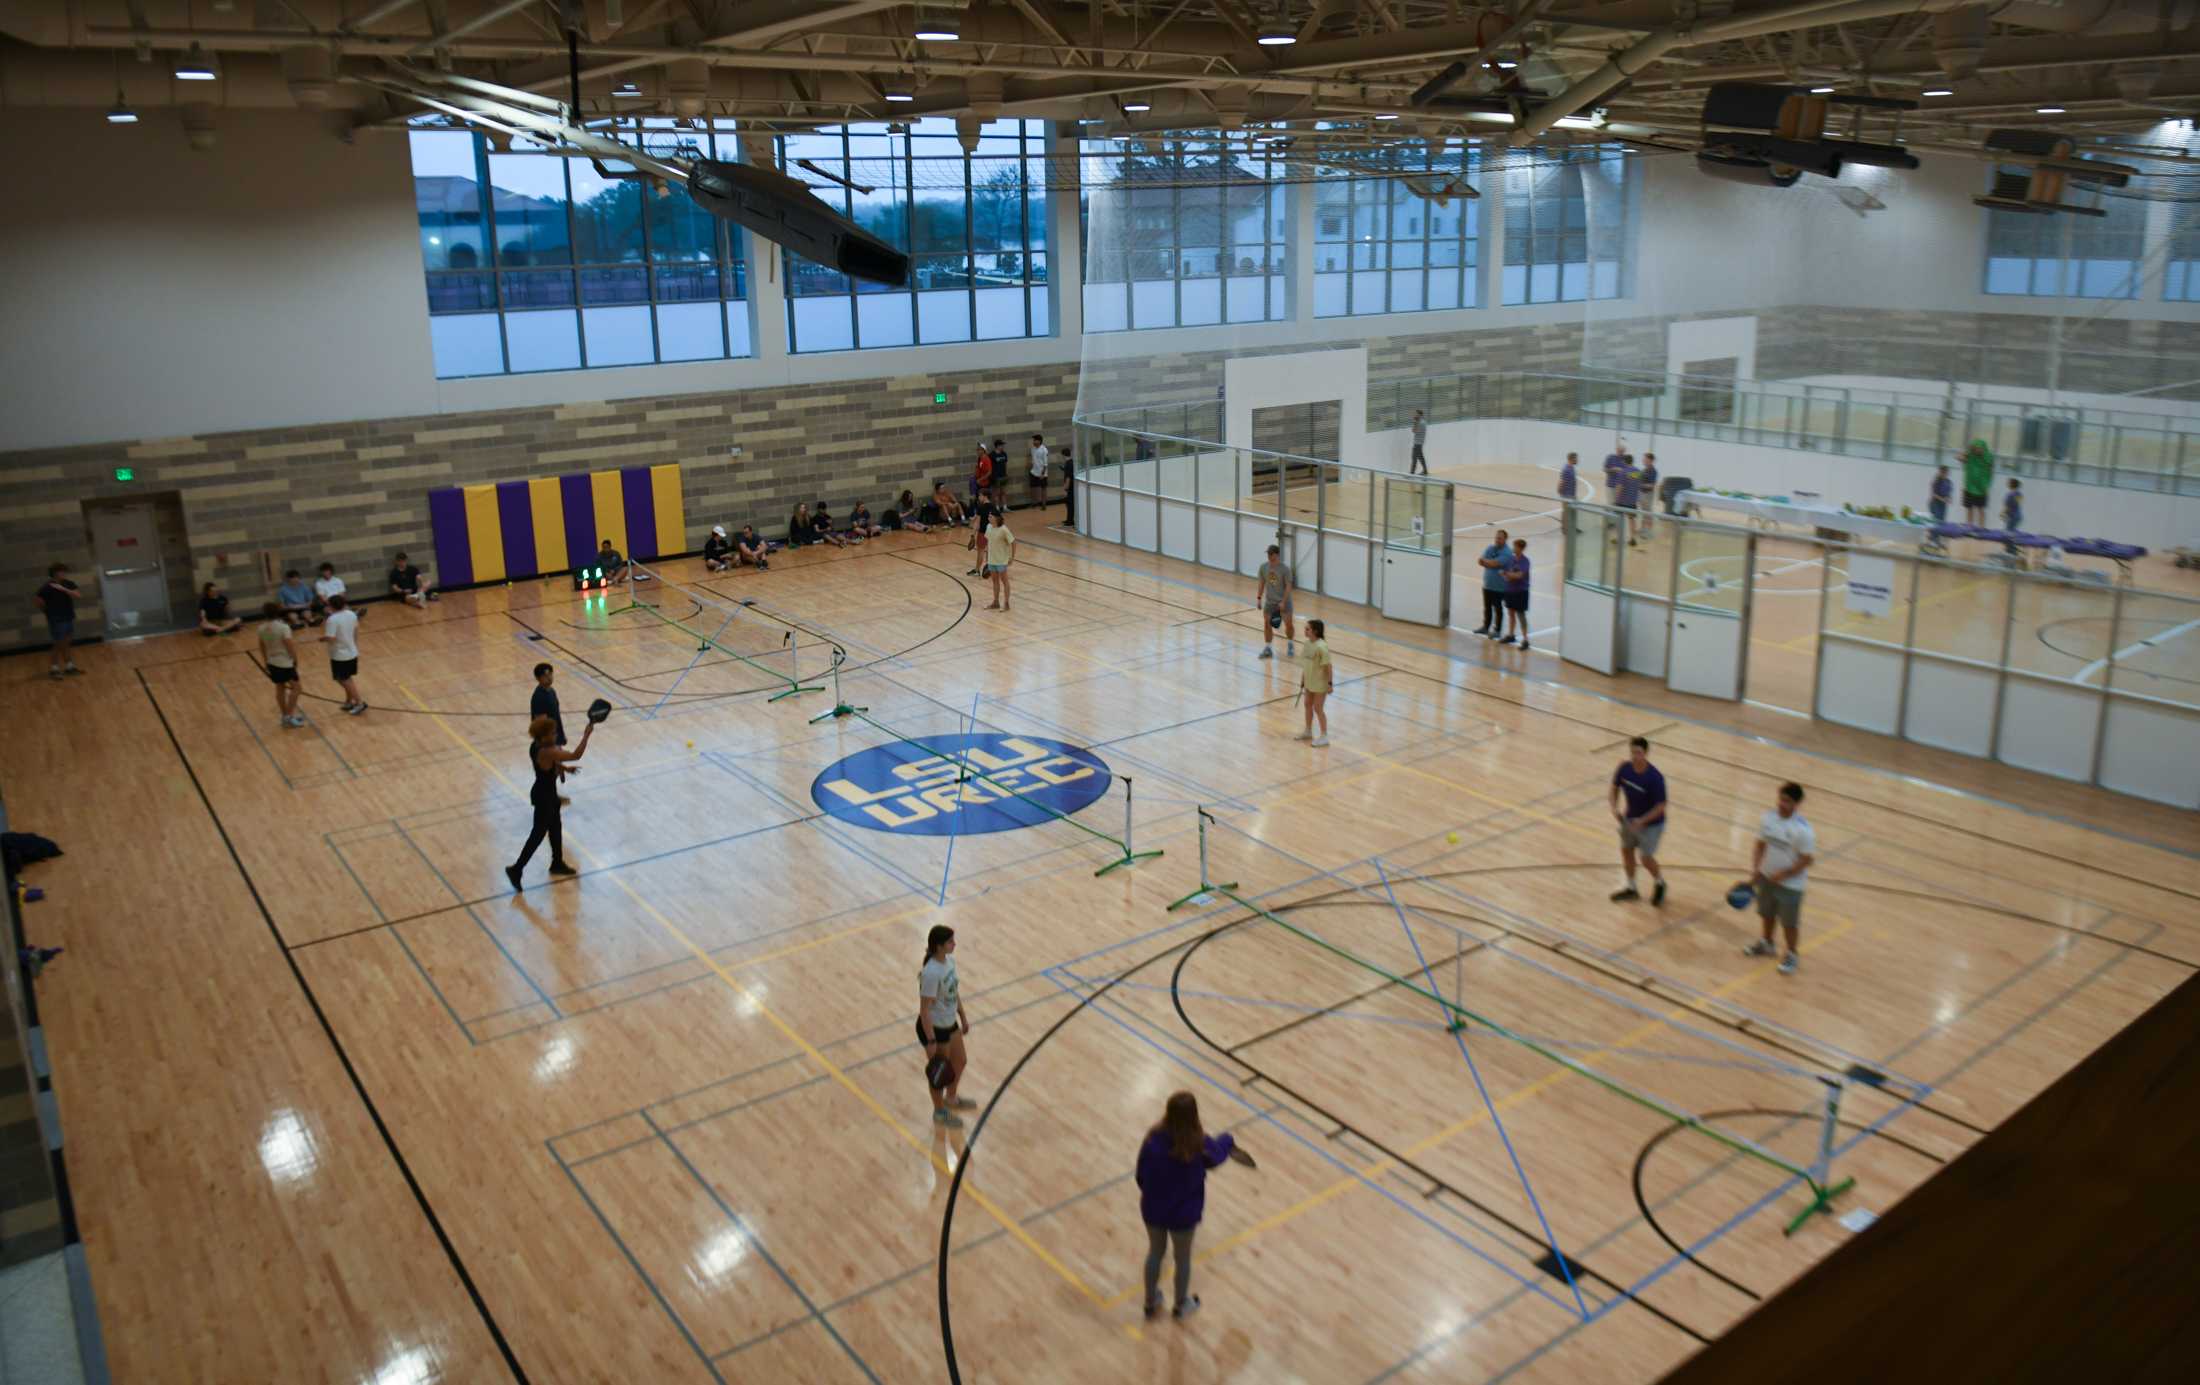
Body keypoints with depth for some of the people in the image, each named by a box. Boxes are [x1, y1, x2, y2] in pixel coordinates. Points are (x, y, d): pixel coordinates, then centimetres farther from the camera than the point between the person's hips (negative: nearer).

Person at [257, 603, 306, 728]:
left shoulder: (262, 628, -1)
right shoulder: (283, 627, -21)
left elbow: (262, 647, 8)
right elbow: (289, 645, -20)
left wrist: (266, 662, 18)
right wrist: (295, 659, -5)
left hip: (272, 662, 7)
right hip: (285, 662, -7)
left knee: (280, 688, 18)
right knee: (295, 687, 6)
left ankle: (284, 716, 27)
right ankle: (289, 716, 4)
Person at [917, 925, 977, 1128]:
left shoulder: (949, 960, -5)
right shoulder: (931, 973, -32)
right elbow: (924, 1009, -26)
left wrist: (963, 1017, 17)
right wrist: (931, 1041, -21)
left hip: (950, 1023, 8)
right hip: (934, 1028, -8)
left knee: (960, 1061, 26)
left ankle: (952, 1098, 53)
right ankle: (940, 1112, 38)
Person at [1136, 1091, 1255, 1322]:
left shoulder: (1153, 1140, -25)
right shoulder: (1200, 1145, -28)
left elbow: (1141, 1176, -11)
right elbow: (1216, 1156, -3)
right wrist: (1227, 1142, 20)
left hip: (1153, 1209, 1)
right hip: (1184, 1213, -1)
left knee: (1155, 1252, 27)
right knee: (1182, 1258, 25)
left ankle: (1151, 1303, 47)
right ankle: (1181, 1304, 48)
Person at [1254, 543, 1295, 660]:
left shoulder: (1285, 568, -17)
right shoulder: (1263, 567, -5)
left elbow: (1288, 586, -15)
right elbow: (1261, 583, 6)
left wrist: (1283, 602, -20)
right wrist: (1259, 598, 1)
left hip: (1283, 601, -3)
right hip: (1269, 601, 4)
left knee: (1288, 623, 0)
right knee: (1266, 623, 2)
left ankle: (1290, 645, 25)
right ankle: (1268, 648, 12)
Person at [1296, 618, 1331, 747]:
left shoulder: (1321, 647, -25)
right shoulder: (1307, 643, -3)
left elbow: (1327, 666, -20)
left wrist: (1330, 683, -17)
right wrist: (1302, 681, 12)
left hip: (1320, 683, -8)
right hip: (1309, 681, 8)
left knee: (1318, 709, 3)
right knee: (1308, 705, 19)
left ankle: (1324, 736, 17)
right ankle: (1308, 731, 37)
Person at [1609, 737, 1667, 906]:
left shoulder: (1655, 777, -31)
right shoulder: (1624, 768, -16)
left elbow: (1661, 806, -24)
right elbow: (1615, 787, 3)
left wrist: (1641, 821, -31)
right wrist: (1614, 807, -12)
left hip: (1651, 823, -5)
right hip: (1630, 818, 5)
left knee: (1646, 858, 0)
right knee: (1626, 850, 14)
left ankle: (1660, 884, 32)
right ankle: (1631, 888, 35)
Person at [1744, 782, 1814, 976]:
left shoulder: (1803, 829, -26)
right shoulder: (1769, 817, -9)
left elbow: (1807, 859, -19)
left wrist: (1782, 875, -21)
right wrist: (1755, 869, -5)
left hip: (1790, 884, -5)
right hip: (1767, 877, 5)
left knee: (1789, 922, 10)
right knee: (1767, 913, 23)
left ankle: (1791, 955, 31)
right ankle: (1766, 943, 46)